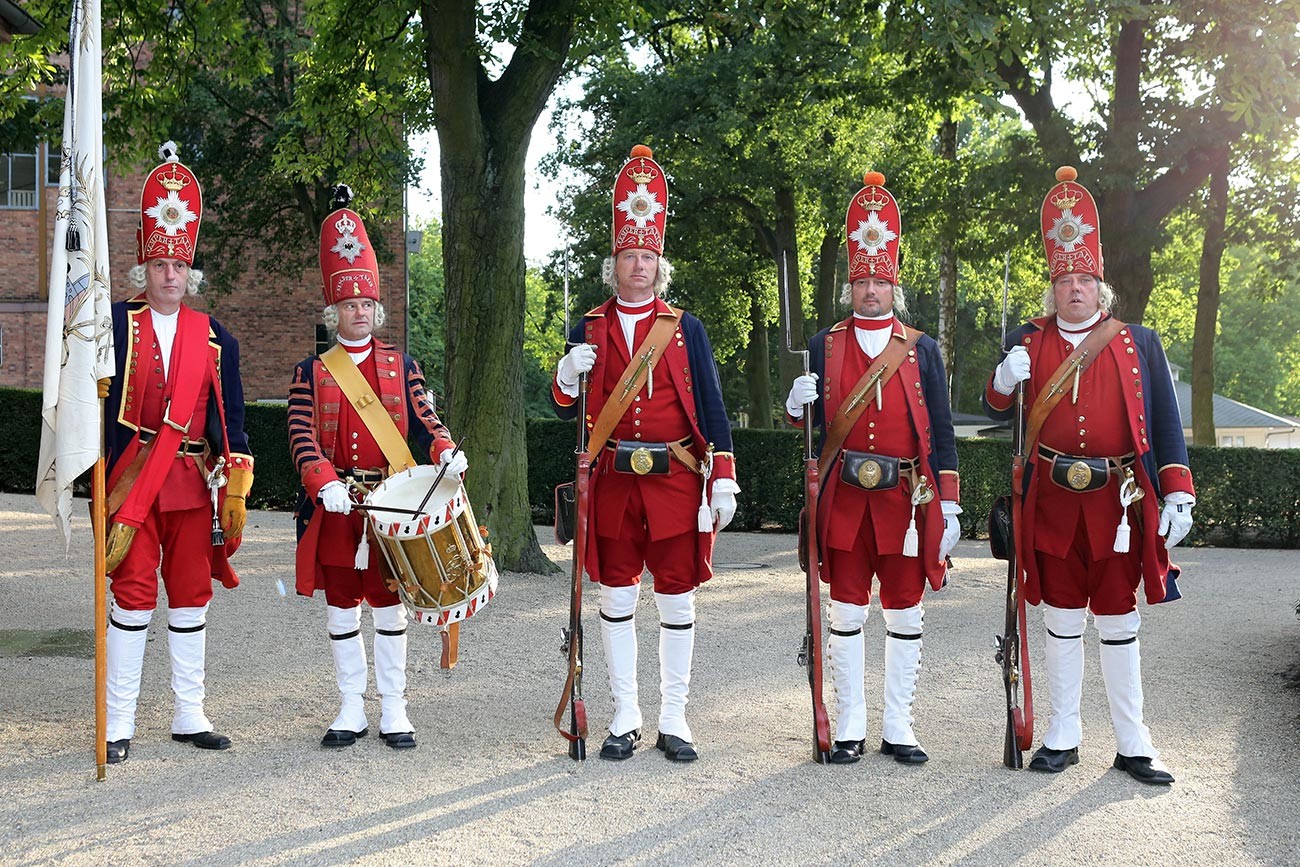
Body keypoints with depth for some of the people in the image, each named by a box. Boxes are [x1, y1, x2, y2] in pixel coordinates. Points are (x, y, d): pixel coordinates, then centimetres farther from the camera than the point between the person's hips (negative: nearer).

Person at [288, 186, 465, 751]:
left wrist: (445, 452, -18)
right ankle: (352, 710, 17)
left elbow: (423, 421, 4)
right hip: (335, 506, 0)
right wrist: (325, 483, -23)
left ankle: (394, 710, 12)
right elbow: (302, 436, -6)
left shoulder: (400, 365, 7)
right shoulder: (311, 373, 4)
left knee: (387, 602, 4)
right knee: (341, 607, 6)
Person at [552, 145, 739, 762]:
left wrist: (724, 479, -3)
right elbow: (567, 411, 8)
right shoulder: (590, 328, 7)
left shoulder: (686, 328, 5)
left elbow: (711, 408, 4)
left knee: (677, 601, 3)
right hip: (614, 480, 1)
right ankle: (624, 718, 16)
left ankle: (674, 720, 13)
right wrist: (567, 376, -15)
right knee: (616, 599, 6)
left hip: (676, 478, -1)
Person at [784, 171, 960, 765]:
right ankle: (850, 727, 12)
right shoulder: (824, 346, 7)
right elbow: (809, 421, 9)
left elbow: (940, 431, 7)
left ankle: (898, 727, 15)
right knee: (846, 610, 3)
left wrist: (949, 504, 2)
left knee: (904, 612, 5)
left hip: (906, 497, 0)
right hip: (844, 495, 0)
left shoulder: (921, 350, 8)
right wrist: (798, 404, -16)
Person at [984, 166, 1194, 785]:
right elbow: (997, 410, 9)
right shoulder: (1028, 343, 7)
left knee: (1119, 623, 5)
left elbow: (1165, 424, 4)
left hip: (1117, 503, -1)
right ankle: (1062, 737, 19)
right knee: (1061, 622, 9)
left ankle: (1133, 744, 14)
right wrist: (1005, 380, -14)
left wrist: (1178, 494, -5)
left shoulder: (1138, 344, 5)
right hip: (1052, 504, 1)